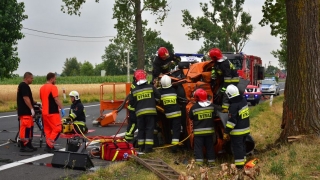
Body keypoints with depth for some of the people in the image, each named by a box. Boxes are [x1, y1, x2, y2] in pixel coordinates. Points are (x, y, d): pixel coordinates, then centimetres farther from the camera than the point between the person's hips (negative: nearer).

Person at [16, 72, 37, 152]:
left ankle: (29, 145, 19)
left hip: (26, 111, 11)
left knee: (30, 128, 14)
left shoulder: (23, 85, 19)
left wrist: (35, 102, 22)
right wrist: (31, 108, -21)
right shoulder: (24, 86, -14)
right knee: (25, 129, -9)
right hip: (25, 112, -11)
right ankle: (23, 146, -7)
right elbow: (25, 98, -21)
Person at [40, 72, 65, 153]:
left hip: (45, 112, 9)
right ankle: (50, 145, -10)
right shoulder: (53, 87, -13)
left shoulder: (42, 88, 13)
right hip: (53, 112, -9)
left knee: (47, 129, 13)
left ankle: (48, 145, 14)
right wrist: (62, 109, -15)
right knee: (57, 128, -4)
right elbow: (56, 99, -18)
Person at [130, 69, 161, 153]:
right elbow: (159, 96, 2)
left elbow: (131, 102, 7)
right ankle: (148, 147, -4)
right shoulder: (151, 87, -1)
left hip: (139, 112, 2)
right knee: (149, 129, 2)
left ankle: (141, 147, 15)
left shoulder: (134, 91, 2)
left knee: (141, 129, 12)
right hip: (150, 111, -1)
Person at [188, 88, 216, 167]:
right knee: (209, 146, 13)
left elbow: (190, 117, -2)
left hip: (198, 131, -4)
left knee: (198, 146, 3)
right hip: (209, 130, 4)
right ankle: (211, 162, 16)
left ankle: (199, 162, -1)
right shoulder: (211, 106, -2)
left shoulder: (194, 107, -15)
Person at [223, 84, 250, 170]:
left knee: (237, 147, -1)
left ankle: (239, 165, 1)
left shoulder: (233, 106, -23)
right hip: (245, 128, 8)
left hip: (237, 131, -8)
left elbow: (231, 121, -23)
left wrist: (226, 132, -18)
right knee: (242, 145, 20)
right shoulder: (243, 100, 2)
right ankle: (242, 161, 30)